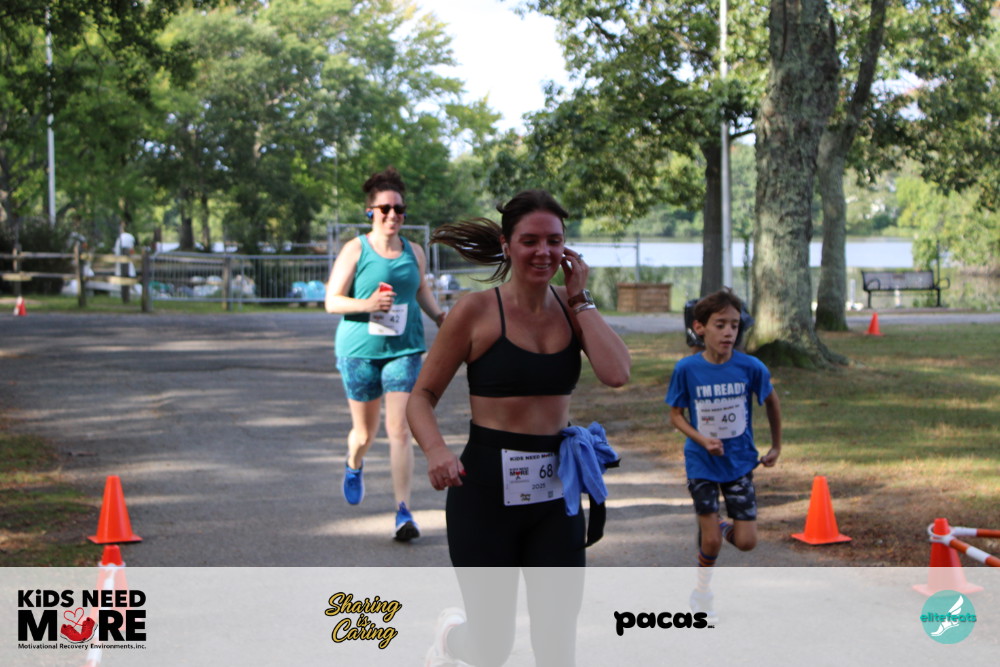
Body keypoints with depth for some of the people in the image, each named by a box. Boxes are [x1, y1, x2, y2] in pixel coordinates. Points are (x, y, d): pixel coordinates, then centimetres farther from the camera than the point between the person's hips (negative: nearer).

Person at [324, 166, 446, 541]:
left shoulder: (414, 253, 7)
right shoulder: (355, 250, -4)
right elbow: (332, 301, -6)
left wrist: (441, 318, 11)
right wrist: (366, 304, -23)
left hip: (403, 350, 1)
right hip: (359, 351, -1)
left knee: (400, 431, -11)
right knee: (365, 432, 11)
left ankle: (403, 511, -11)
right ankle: (354, 466, 48)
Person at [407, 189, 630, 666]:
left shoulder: (571, 310, 3)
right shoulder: (476, 312, -8)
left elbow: (616, 373, -15)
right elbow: (422, 396, -5)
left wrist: (580, 300, -10)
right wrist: (436, 450, -24)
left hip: (555, 491, 4)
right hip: (486, 488, -3)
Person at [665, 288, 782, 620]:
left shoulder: (750, 367, -13)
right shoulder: (687, 369, -15)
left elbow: (771, 401, 6)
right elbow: (675, 415, -4)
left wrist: (776, 447, 13)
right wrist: (701, 439, -21)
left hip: (739, 461, 1)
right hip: (701, 464, -1)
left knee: (746, 542, -3)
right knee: (711, 540, -1)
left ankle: (723, 528, 32)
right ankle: (703, 590, 28)